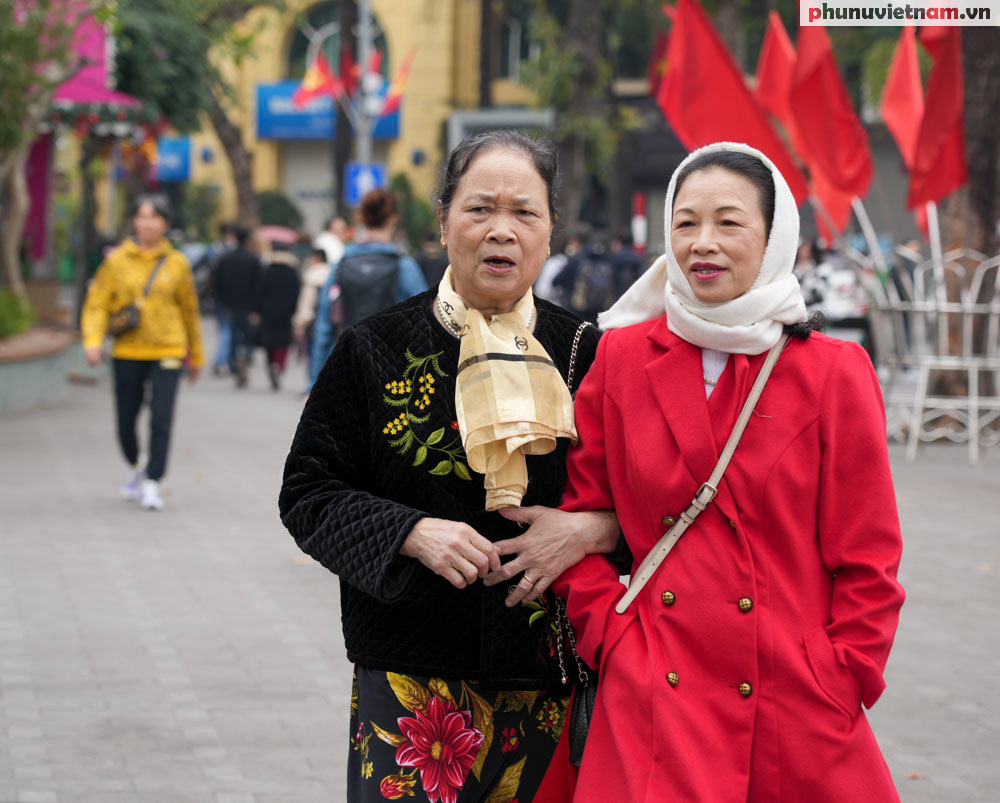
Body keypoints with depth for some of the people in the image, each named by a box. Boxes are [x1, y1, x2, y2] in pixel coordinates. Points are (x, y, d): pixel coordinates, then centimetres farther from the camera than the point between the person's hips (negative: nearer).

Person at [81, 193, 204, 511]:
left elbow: (189, 310, 13)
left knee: (161, 418, -12)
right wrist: (93, 339, -16)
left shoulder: (176, 263, 3)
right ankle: (135, 467, 36)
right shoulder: (117, 261, 1)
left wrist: (195, 354, 18)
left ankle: (153, 482, -4)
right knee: (126, 421, 8)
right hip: (128, 352, 1)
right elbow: (97, 303, 1)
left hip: (167, 351, -1)